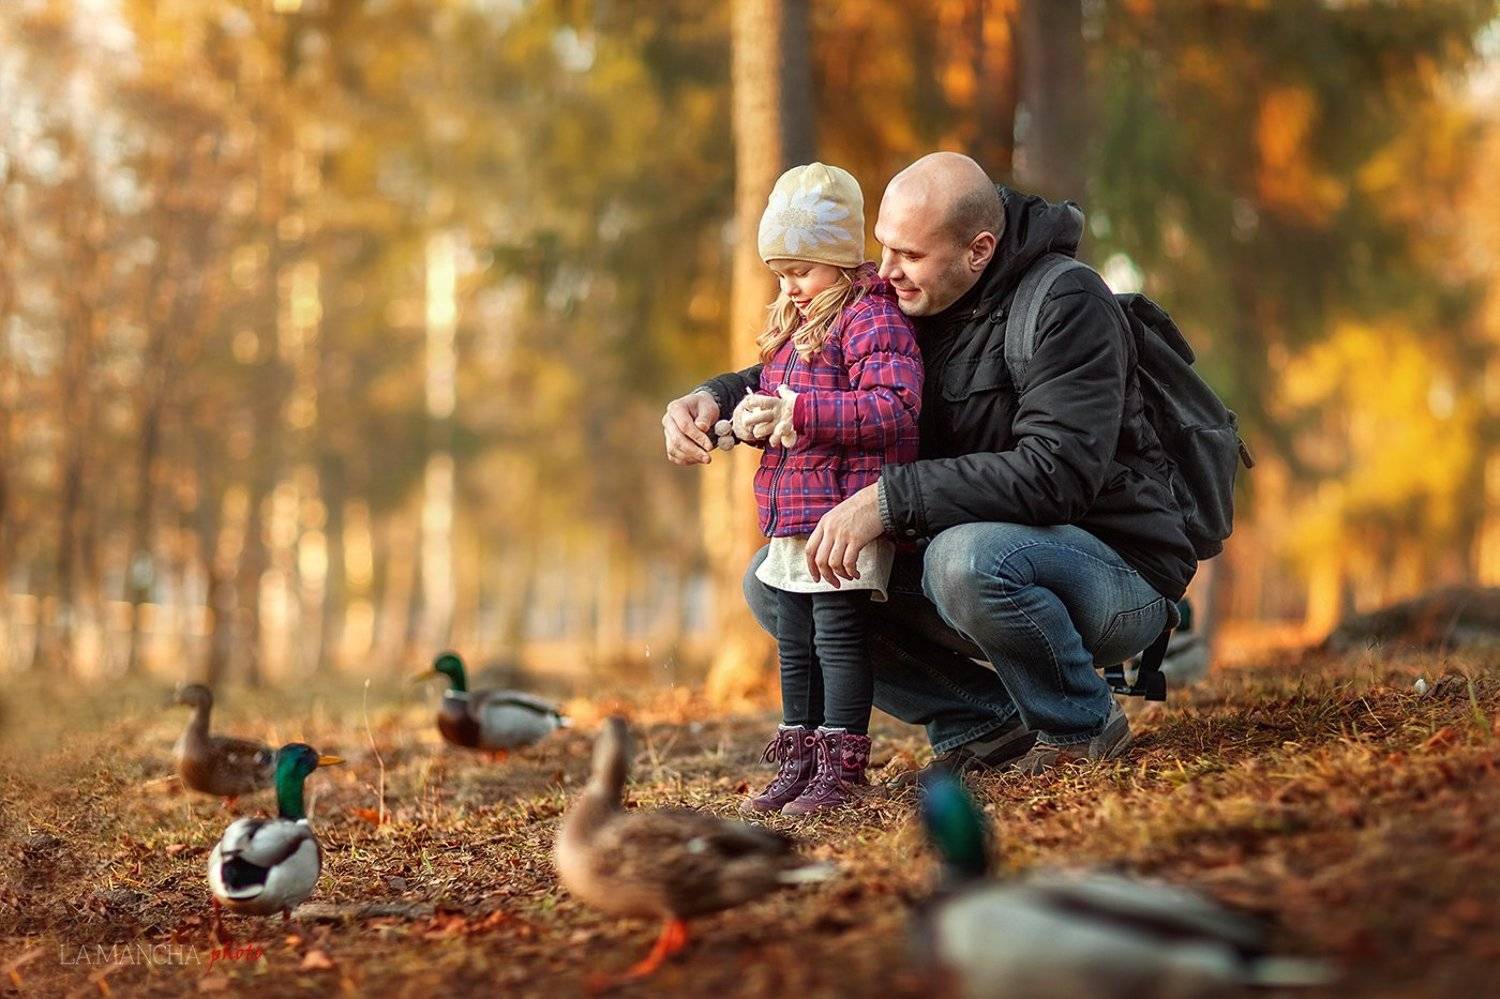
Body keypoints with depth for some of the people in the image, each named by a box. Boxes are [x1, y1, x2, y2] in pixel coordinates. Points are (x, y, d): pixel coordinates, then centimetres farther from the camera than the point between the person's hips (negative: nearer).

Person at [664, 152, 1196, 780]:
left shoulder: (1068, 304, -19)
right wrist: (713, 399, -10)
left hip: (1121, 572, -7)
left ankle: (1081, 727, -10)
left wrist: (887, 499, -34)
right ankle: (986, 725, 1)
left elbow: (1056, 473, -31)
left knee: (968, 556, -39)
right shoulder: (907, 303, 2)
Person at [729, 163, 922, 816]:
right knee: (794, 644, 13)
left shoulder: (871, 316, -10)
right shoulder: (794, 321, 19)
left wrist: (800, 411, -28)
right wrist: (754, 420, 2)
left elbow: (893, 408, -23)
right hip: (792, 515, 9)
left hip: (844, 515, -9)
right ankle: (798, 760, 21)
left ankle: (841, 766, 2)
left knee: (838, 636, -5)